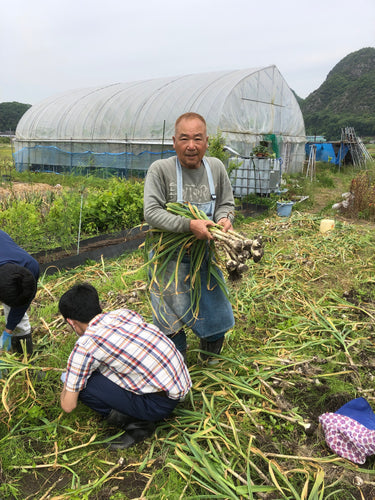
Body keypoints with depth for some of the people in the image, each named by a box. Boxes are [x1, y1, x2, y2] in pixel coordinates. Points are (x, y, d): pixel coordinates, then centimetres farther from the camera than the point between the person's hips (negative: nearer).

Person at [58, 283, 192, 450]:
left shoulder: (84, 347, -13)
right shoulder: (124, 313, 6)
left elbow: (68, 406, -4)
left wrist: (67, 382, 19)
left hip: (161, 403, -8)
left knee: (81, 383, -8)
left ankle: (136, 424, -2)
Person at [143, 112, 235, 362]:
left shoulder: (216, 167, -2)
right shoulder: (160, 169, -15)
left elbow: (227, 203, 10)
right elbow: (151, 212, -22)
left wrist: (224, 218, -14)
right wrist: (189, 224, -33)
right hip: (170, 259, -3)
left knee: (216, 312, 17)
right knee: (172, 320, 11)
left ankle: (211, 356, 49)